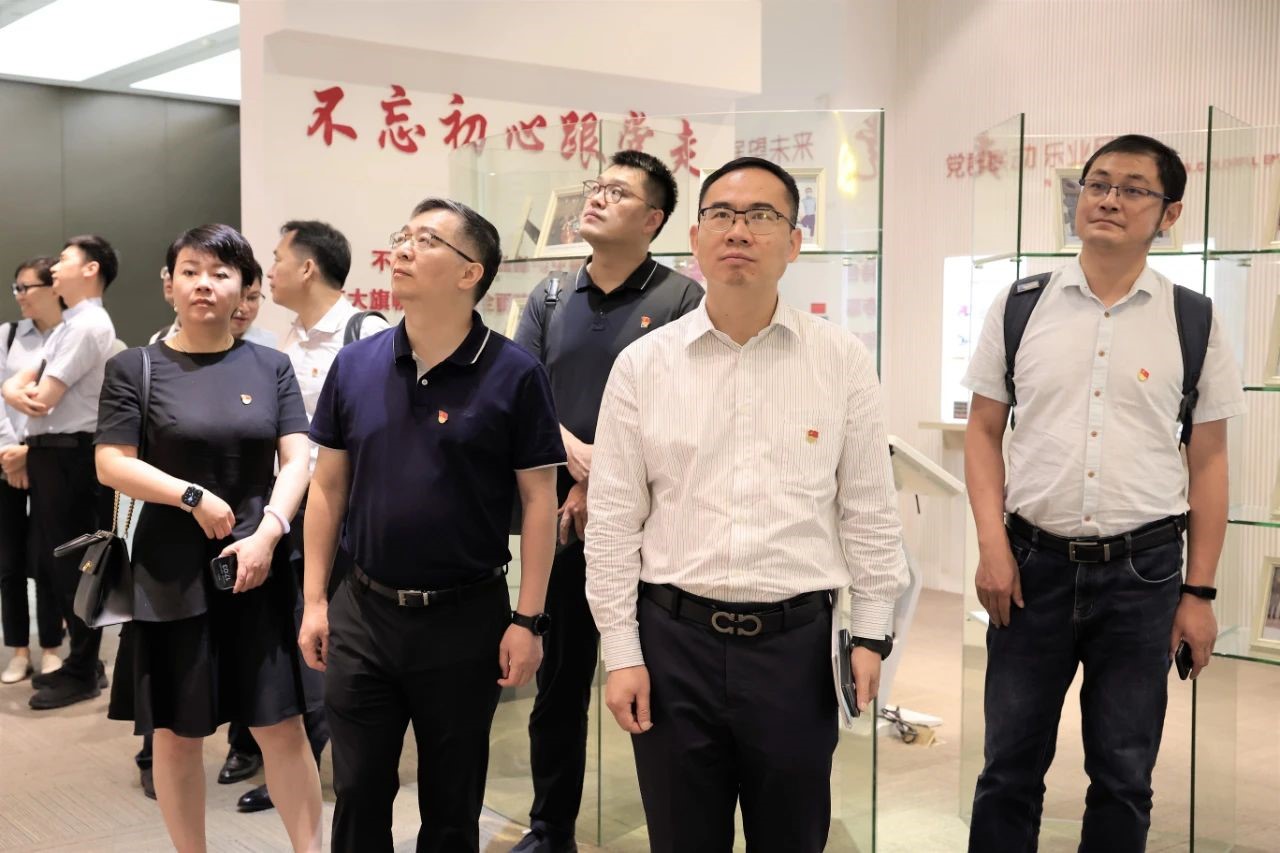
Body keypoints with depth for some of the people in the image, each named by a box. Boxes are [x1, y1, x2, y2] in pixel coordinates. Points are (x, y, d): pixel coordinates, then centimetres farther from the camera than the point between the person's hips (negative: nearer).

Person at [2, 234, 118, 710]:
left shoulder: (89, 326, -14)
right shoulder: (64, 328, 18)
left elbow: (42, 400, -19)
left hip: (70, 457, -10)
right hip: (52, 456, 10)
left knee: (73, 567, -2)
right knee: (53, 563, 15)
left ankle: (82, 674, 8)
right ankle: (82, 662, 26)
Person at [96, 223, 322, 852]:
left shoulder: (270, 367, 6)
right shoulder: (135, 368, 1)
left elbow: (296, 461, 0)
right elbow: (111, 465, -5)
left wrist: (266, 534, -14)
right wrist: (194, 497, -13)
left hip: (259, 569, 1)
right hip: (171, 575, -1)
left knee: (282, 726, 2)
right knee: (176, 734, 8)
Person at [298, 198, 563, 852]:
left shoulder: (513, 375, -9)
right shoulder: (354, 365, 2)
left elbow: (539, 500, -7)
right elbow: (327, 486, 8)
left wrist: (528, 619, -9)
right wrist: (314, 600, 5)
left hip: (467, 619, -3)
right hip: (363, 613, 3)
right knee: (358, 797, 13)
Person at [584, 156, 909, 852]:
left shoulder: (842, 361, 0)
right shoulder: (642, 365, 0)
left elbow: (869, 510, 5)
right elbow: (612, 522, 2)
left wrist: (871, 633, 3)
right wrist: (620, 652, 0)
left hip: (796, 639, 0)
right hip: (674, 637, 1)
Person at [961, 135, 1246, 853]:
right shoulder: (1019, 307, 3)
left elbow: (1207, 462, 4)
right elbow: (984, 433, 6)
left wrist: (1200, 592, 1)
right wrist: (993, 544, -5)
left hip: (1142, 571, 0)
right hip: (1032, 562, 0)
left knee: (1124, 778, 12)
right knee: (1010, 767, 10)